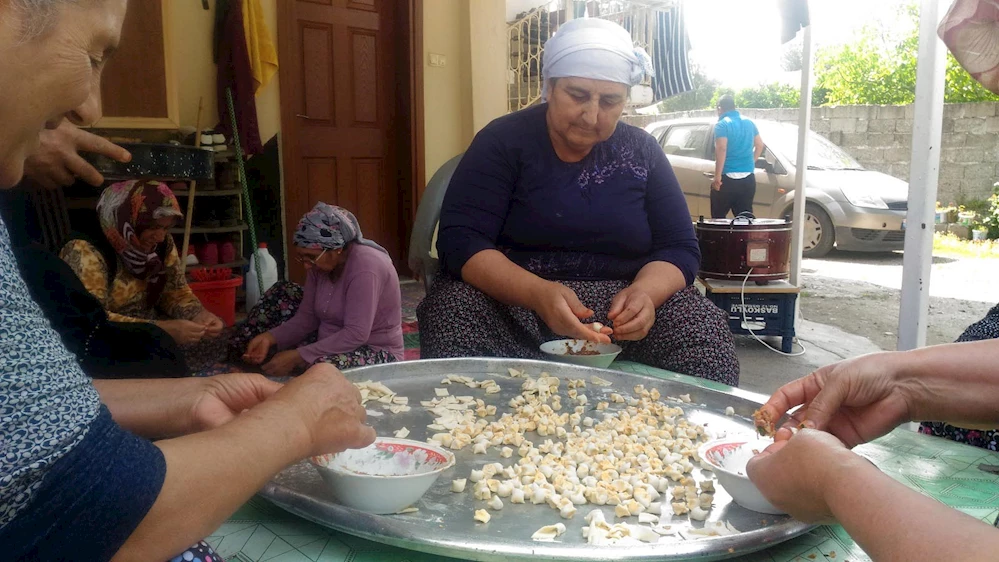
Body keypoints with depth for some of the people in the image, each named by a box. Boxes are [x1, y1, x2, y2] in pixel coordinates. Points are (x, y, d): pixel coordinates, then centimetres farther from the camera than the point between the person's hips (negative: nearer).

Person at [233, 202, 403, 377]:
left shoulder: (365, 266, -27)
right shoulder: (321, 261, -3)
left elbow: (356, 334, -32)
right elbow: (306, 317, 1)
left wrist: (297, 356, -31)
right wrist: (269, 338, -16)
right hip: (333, 341, 8)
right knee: (283, 293, 4)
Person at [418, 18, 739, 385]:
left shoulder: (642, 151, 6)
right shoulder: (504, 140, -4)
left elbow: (679, 248, 3)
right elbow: (460, 240, -14)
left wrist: (644, 292, -22)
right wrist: (539, 293, -33)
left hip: (618, 308, 2)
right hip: (510, 300, -1)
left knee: (706, 333, -25)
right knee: (451, 314, -33)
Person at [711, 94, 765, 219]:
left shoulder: (722, 125, -10)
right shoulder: (749, 122, 11)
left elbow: (721, 149, -21)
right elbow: (760, 145, 17)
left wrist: (717, 177, -20)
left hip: (727, 178, -6)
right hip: (748, 178, 6)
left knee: (718, 218, 4)